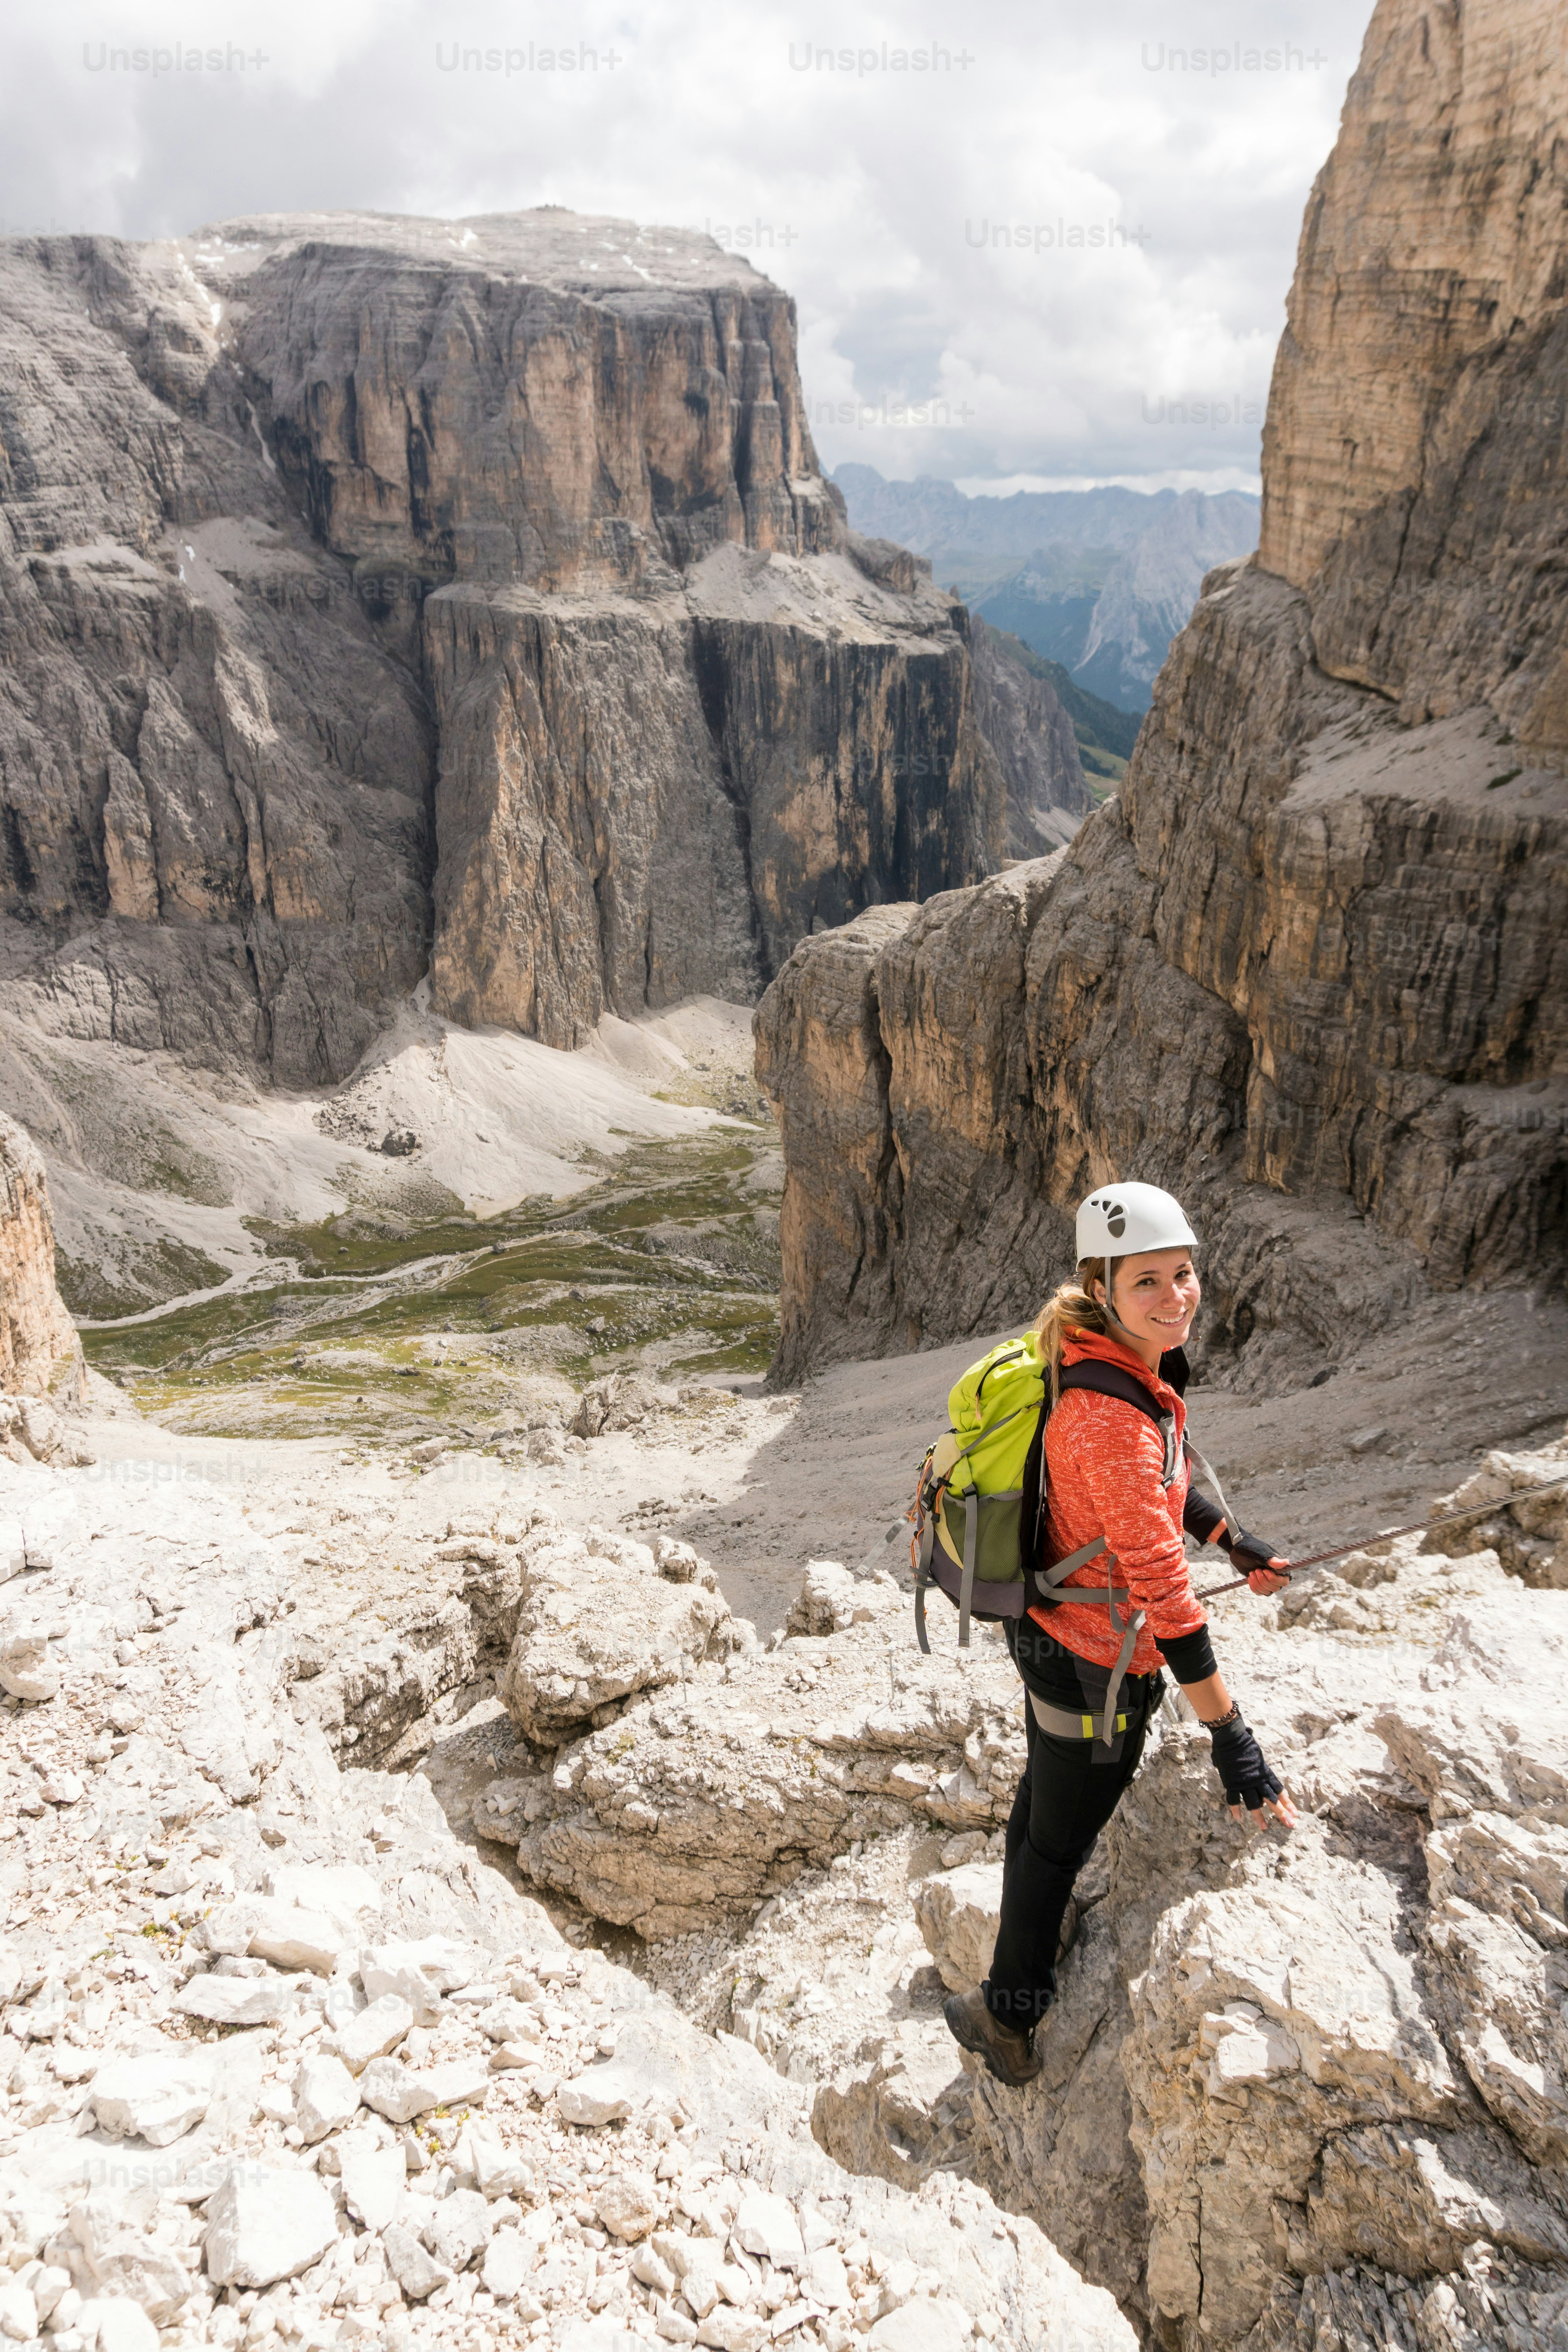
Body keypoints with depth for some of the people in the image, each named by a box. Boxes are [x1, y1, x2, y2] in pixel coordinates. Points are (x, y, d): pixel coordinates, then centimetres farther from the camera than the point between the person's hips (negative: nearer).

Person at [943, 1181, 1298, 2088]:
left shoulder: (1137, 1366, -6)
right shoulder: (1110, 1415, -36)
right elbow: (1162, 1587, -33)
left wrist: (1237, 1544, 19)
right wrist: (1233, 1738, -26)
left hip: (1050, 1628, 9)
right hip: (1097, 1659, -9)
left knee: (1049, 1792, 30)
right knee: (1064, 1832, 15)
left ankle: (1043, 1928, 56)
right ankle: (1009, 2011, 38)